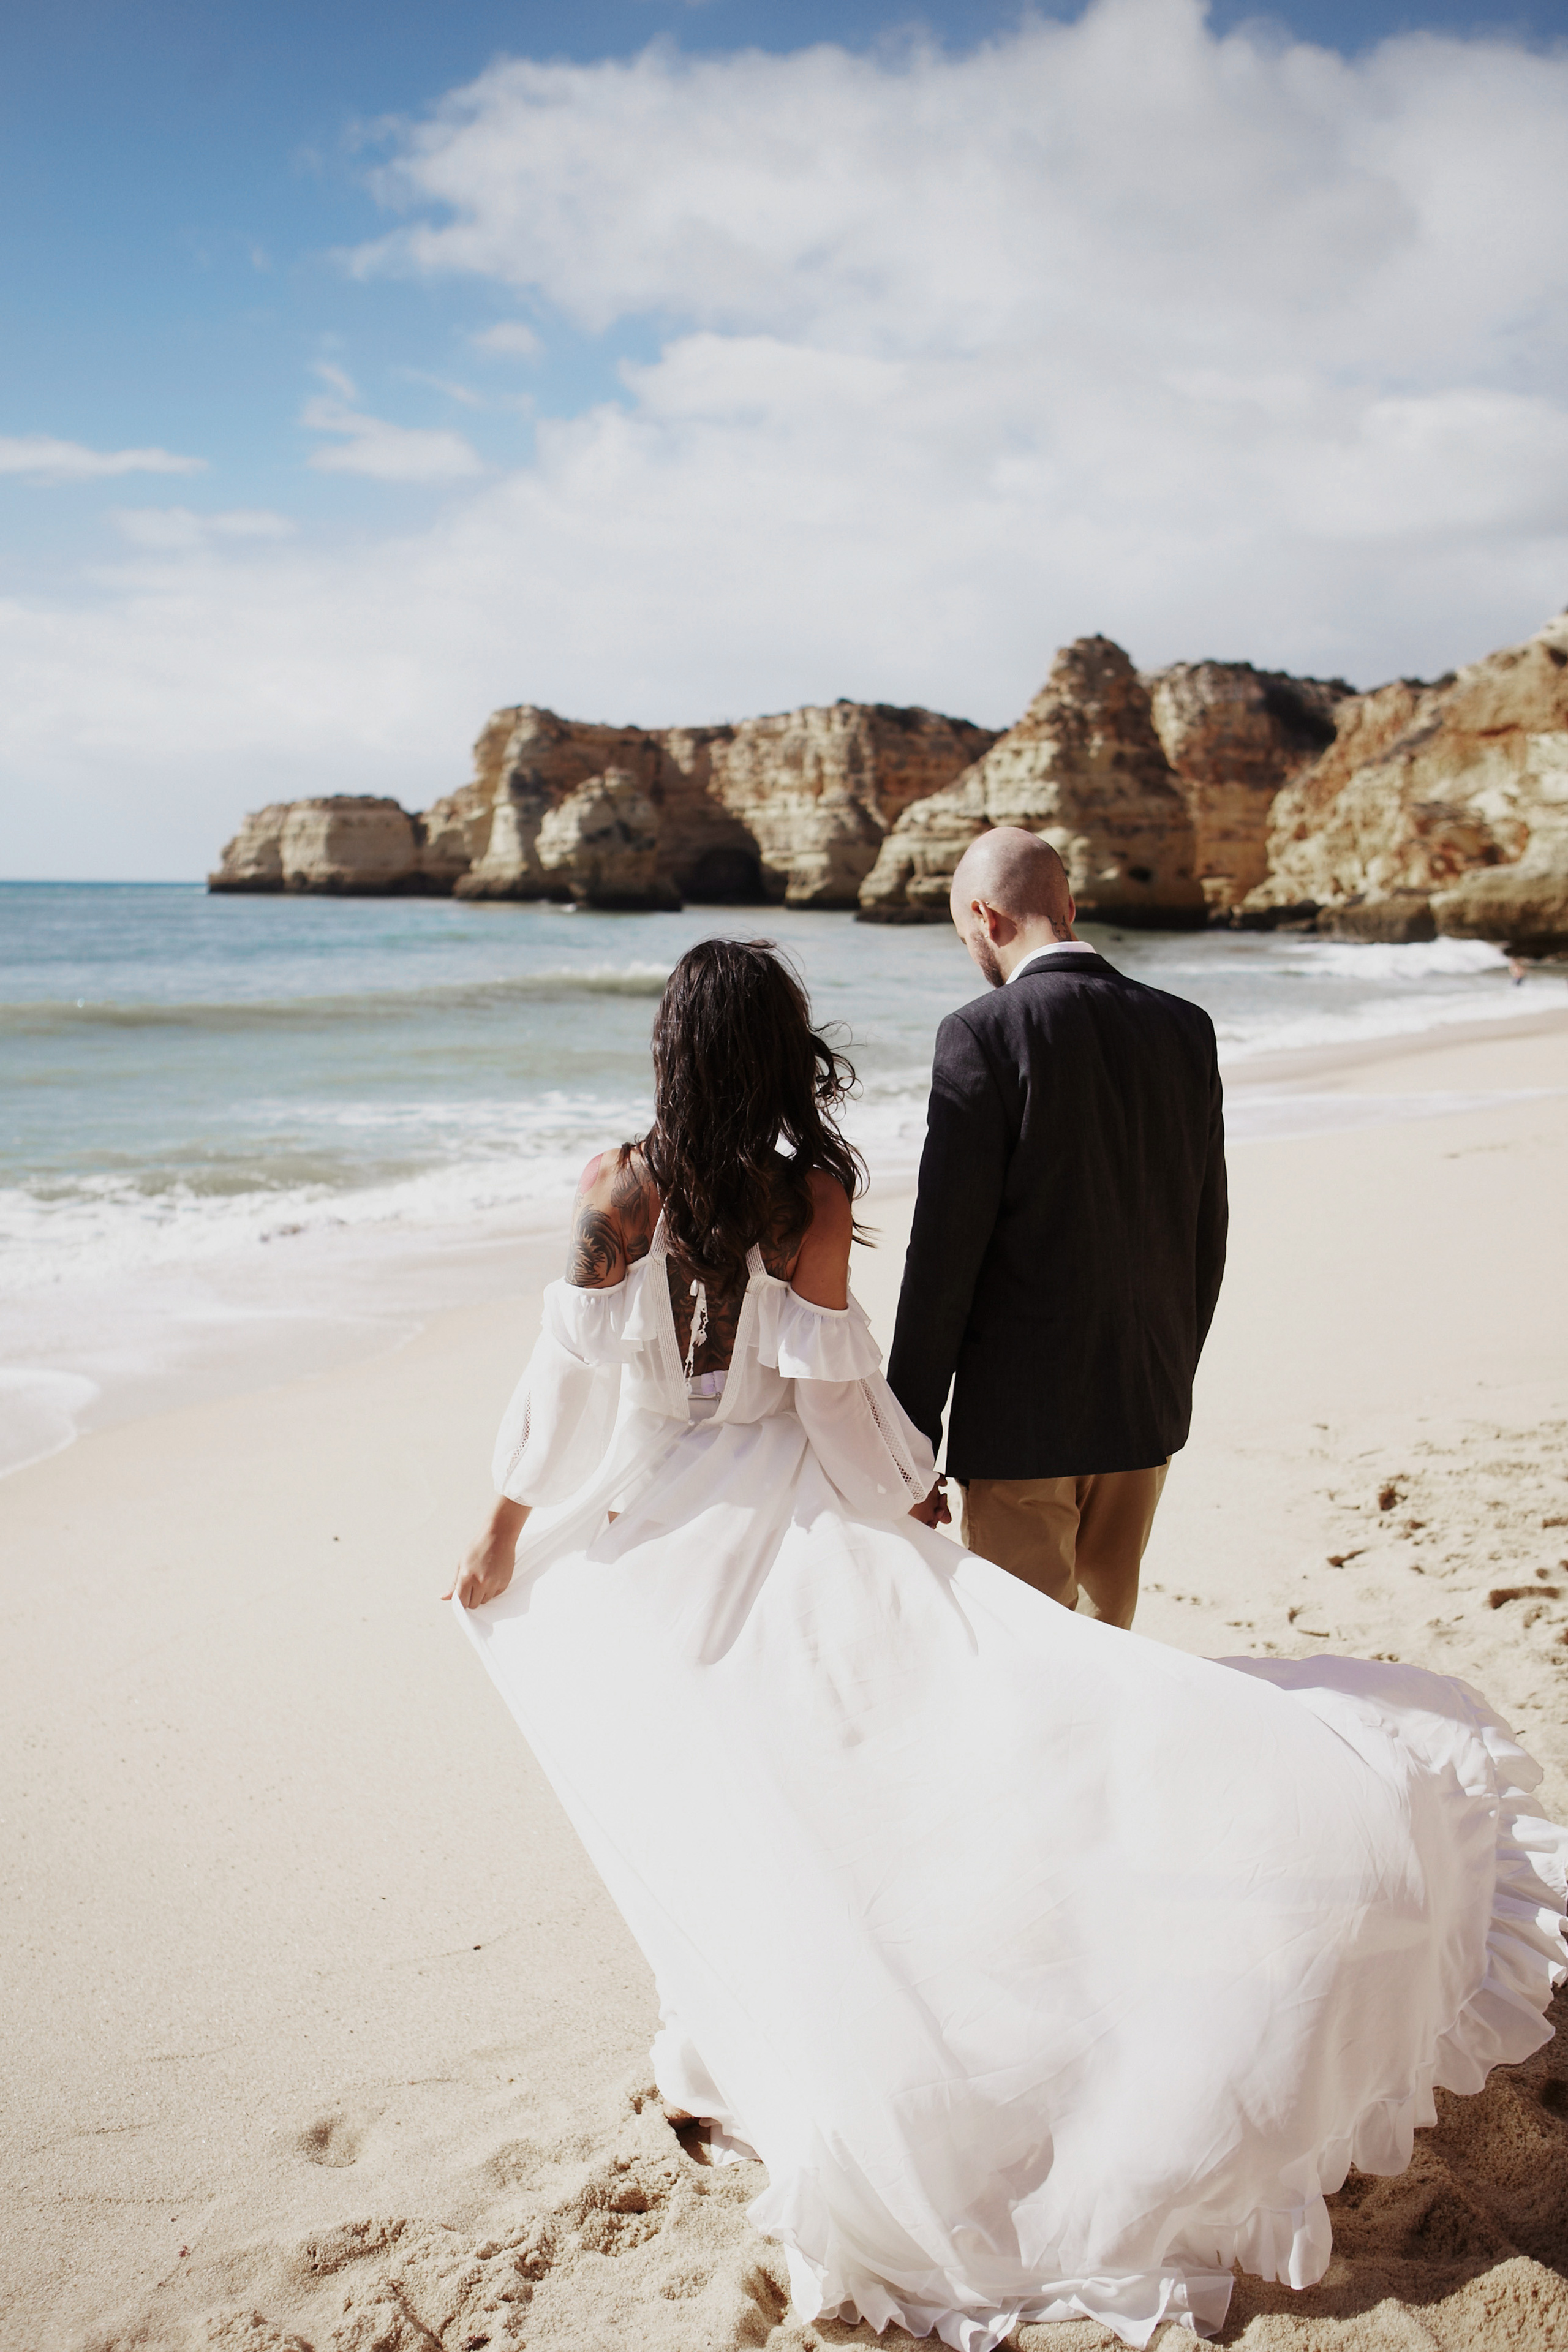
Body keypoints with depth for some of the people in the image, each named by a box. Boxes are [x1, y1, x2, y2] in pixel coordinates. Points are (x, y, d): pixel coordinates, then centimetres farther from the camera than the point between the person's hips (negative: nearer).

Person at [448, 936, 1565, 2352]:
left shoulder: (619, 1191, -7)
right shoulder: (812, 1195, -12)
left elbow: (567, 1382, -5)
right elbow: (834, 1396, -9)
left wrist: (504, 1534, 6)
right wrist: (910, 1497, 7)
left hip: (646, 1533, 3)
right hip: (787, 1527, -2)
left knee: (714, 1811, 12)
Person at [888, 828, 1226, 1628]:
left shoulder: (984, 1034, -14)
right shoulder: (1185, 1029, 4)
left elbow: (946, 1250, -15)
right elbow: (1206, 1237, 9)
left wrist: (909, 1444, -9)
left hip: (1024, 1413, -6)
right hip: (1148, 1408, 6)